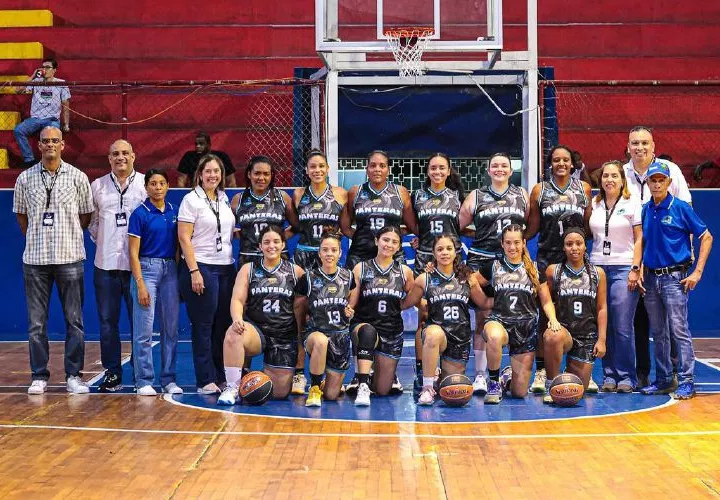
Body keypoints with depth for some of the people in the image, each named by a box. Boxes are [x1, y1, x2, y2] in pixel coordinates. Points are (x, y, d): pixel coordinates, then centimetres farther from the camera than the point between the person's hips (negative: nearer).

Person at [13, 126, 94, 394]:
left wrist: (69, 236, 8)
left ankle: (74, 375, 11)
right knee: (36, 322, 5)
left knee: (74, 320, 3)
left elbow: (86, 214, 10)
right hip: (35, 259, 1)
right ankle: (39, 376, 14)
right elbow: (20, 214, 16)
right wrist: (36, 239, 10)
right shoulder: (25, 179, 5)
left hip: (70, 257, -1)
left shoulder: (78, 177, 2)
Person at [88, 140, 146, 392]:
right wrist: (100, 239, 8)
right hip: (106, 264, 2)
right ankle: (112, 373, 15)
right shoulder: (97, 186, 11)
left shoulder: (146, 184, 3)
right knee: (107, 321, 6)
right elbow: (91, 219, 18)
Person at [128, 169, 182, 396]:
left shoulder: (174, 211, 9)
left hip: (171, 269, 5)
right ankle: (144, 381, 4)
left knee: (171, 328, 7)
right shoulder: (140, 213, -4)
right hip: (147, 268, -5)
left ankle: (169, 379, 15)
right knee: (144, 329, -4)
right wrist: (140, 284, -12)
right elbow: (133, 252, -6)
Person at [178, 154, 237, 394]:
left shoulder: (225, 199, 13)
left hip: (226, 268, 6)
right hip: (201, 267, -6)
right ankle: (206, 381, 4)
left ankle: (222, 377, 16)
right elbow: (184, 238, -10)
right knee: (203, 327, -1)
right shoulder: (191, 199, -5)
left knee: (224, 325, 7)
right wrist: (194, 271, -16)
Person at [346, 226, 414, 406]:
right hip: (364, 325, -2)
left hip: (393, 330, 2)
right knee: (367, 331, -41)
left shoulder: (405, 271, 7)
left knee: (382, 390, 5)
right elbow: (350, 303, -2)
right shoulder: (361, 268, 1)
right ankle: (363, 385, -35)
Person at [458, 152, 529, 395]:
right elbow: (457, 226, 10)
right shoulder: (476, 196, 9)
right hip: (482, 262, -1)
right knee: (483, 319, -2)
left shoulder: (522, 194, 12)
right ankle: (480, 375, 2)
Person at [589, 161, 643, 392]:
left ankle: (626, 377, 3)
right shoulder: (594, 205, 12)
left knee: (623, 327, -6)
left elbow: (639, 239, 0)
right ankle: (609, 376, 9)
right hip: (597, 267, 3)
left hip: (623, 269, -3)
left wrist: (635, 269, -8)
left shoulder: (632, 204, 3)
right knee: (603, 326, 2)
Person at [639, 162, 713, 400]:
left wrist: (697, 272, -9)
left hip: (674, 277, -5)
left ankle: (686, 382, -1)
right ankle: (663, 380, 20)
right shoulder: (646, 209, 9)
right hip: (651, 277, 6)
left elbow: (706, 238, -4)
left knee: (679, 330, -7)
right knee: (658, 333, 11)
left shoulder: (680, 207, -6)